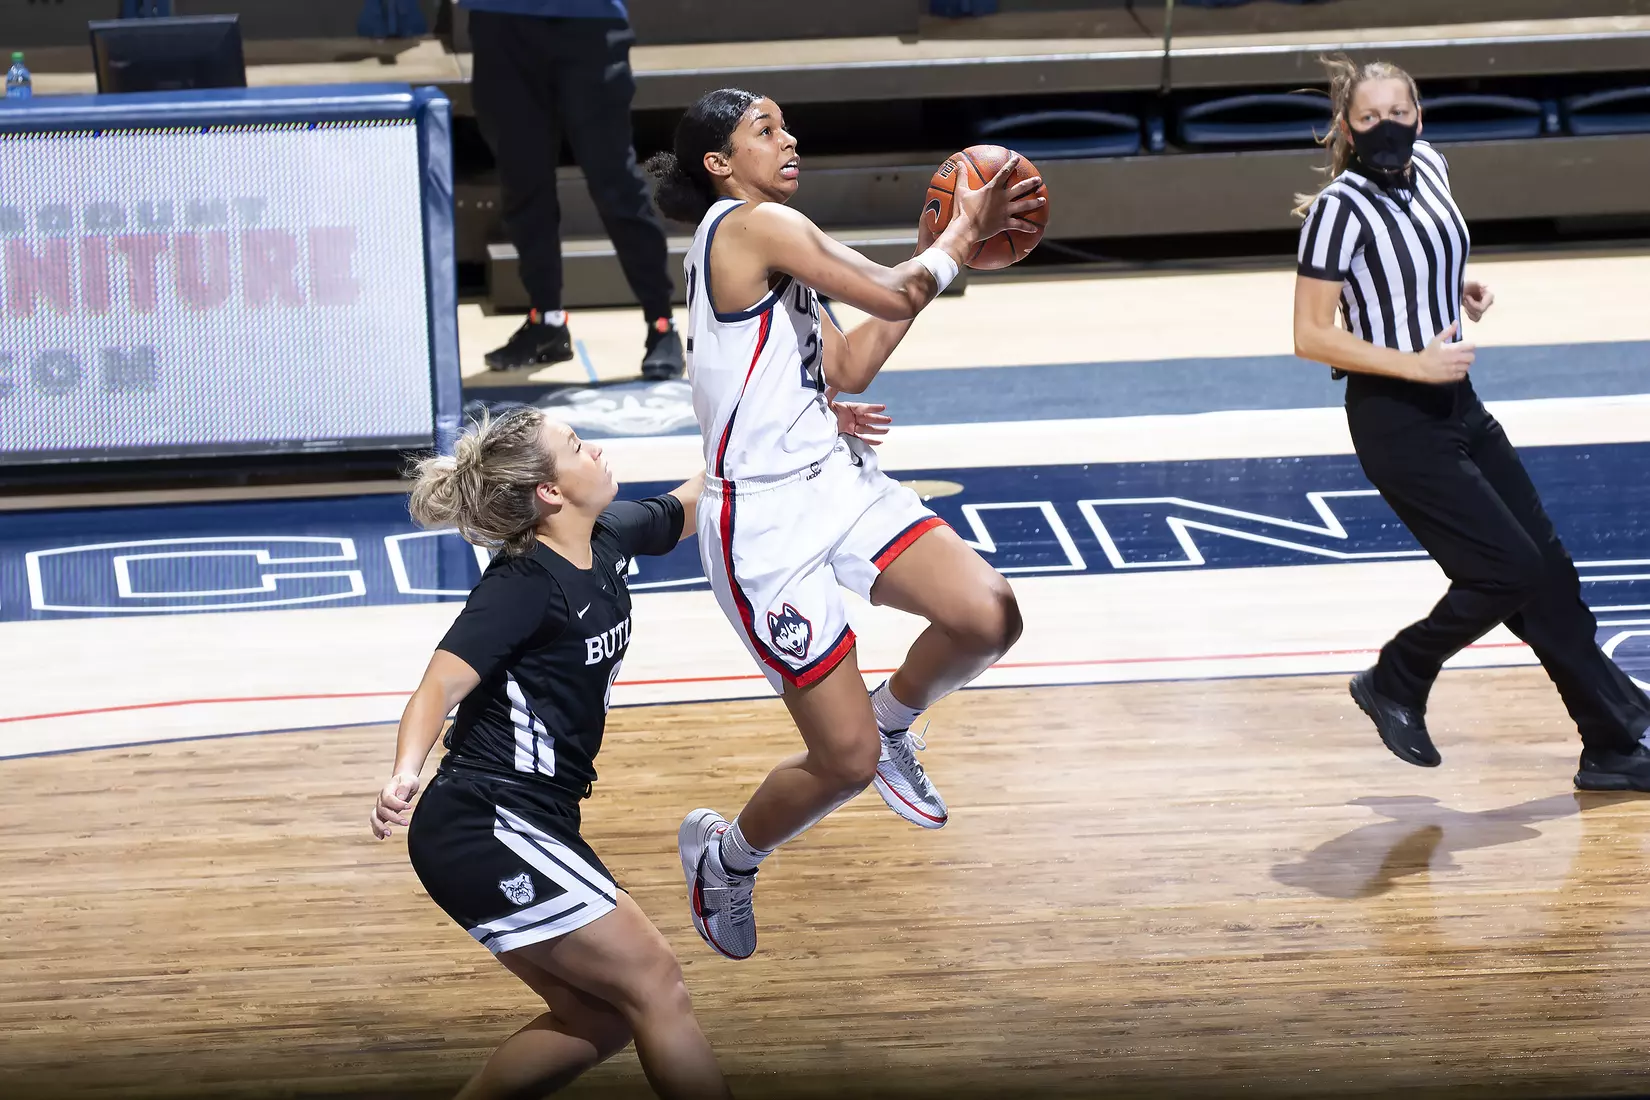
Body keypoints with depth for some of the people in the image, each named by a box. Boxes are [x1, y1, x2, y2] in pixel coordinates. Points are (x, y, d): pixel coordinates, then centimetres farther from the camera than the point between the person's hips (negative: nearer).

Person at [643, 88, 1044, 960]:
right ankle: (722, 854, 24)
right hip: (765, 520, -9)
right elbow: (893, 297, -16)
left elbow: (848, 370, 15)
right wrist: (962, 231, 2)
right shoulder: (757, 225, -12)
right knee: (847, 764, -5)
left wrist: (939, 250, 15)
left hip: (838, 480, 9)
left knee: (987, 617, -16)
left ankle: (891, 723, 15)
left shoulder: (766, 245, 17)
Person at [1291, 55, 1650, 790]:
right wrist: (1415, 364, -22)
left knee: (1548, 566, 7)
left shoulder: (1429, 166, 4)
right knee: (1509, 570, -11)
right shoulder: (1341, 209, -18)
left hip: (1457, 405, 8)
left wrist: (1459, 291, 7)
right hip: (1394, 421, -8)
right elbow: (1311, 337, -17)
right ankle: (1395, 684, 12)